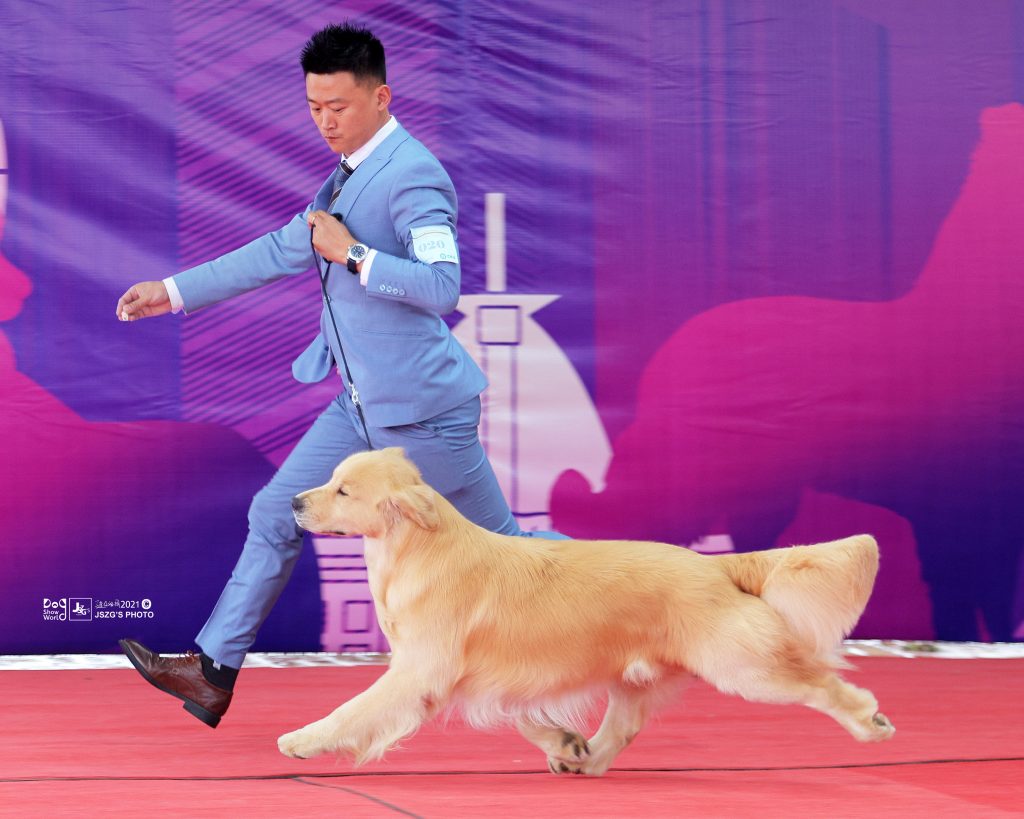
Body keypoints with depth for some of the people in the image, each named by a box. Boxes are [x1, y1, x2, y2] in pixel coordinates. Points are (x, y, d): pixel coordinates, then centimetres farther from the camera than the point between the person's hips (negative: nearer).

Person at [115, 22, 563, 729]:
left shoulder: (412, 174, -18)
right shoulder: (350, 175, 12)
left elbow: (442, 287, -29)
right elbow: (283, 251, 22)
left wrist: (351, 254, -26)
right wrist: (175, 292, 24)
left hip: (421, 407, -9)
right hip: (363, 407, 9)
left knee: (499, 542, 1)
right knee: (276, 515, 6)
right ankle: (213, 673, 9)